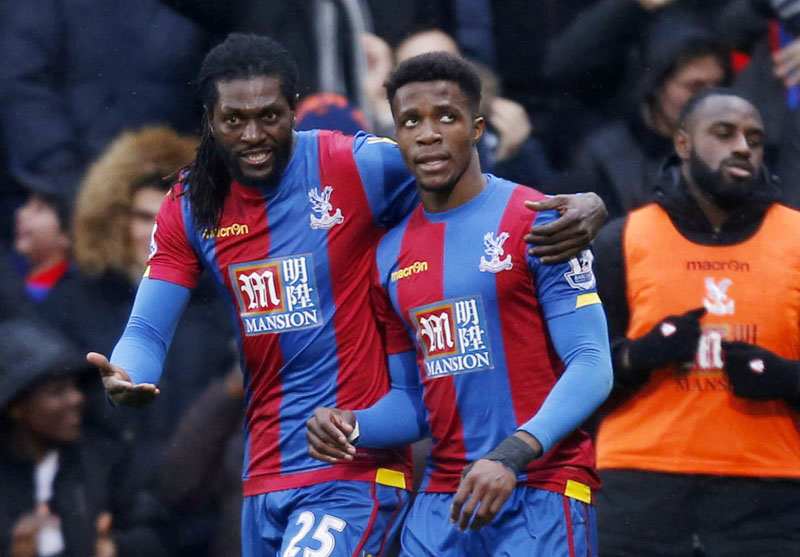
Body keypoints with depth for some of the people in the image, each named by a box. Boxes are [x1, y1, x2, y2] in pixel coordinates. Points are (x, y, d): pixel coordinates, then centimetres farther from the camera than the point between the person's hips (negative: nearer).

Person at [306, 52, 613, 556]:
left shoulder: (537, 223, -4)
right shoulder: (392, 253, 14)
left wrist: (513, 456, -25)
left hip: (541, 495, -5)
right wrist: (353, 427, -3)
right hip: (444, 504, 5)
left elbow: (592, 367, -12)